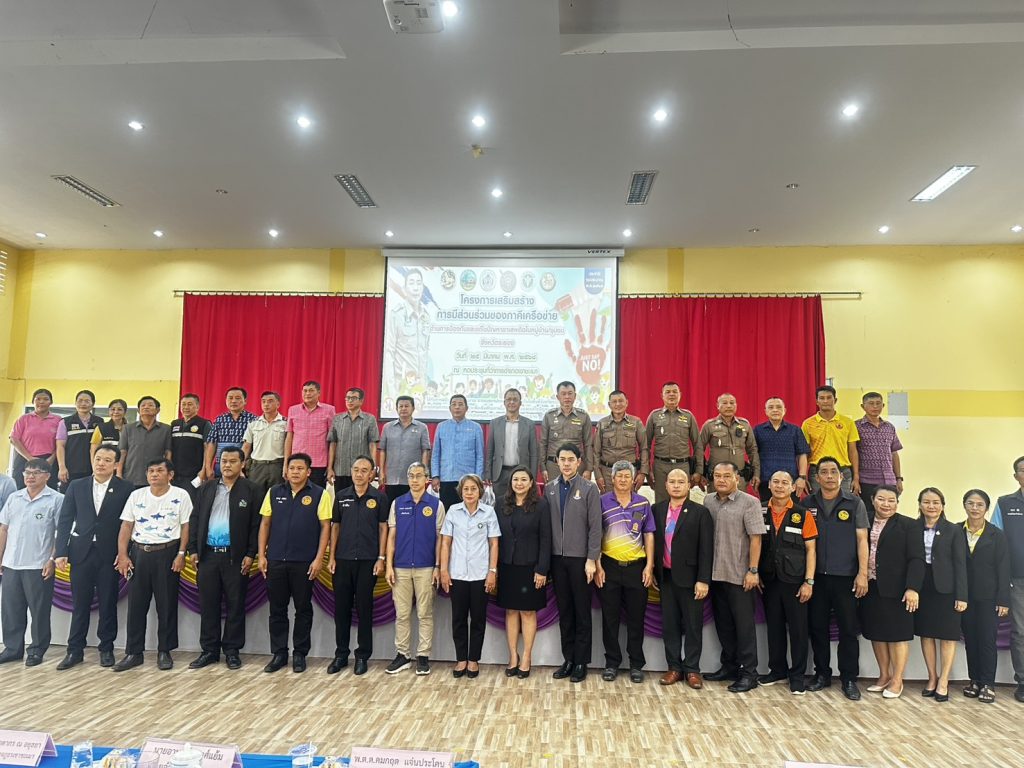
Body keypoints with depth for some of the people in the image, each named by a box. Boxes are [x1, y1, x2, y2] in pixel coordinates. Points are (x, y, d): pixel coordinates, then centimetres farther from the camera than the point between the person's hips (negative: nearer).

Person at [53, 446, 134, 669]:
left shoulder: (125, 489, -2)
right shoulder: (76, 486, 6)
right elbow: (65, 520, 6)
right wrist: (61, 551, -1)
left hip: (109, 554, -2)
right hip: (81, 552, 2)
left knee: (108, 604, 6)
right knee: (80, 604, 8)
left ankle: (106, 649, 18)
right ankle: (75, 650, 19)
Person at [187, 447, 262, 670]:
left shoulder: (251, 490, -1)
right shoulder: (206, 488, 9)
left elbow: (256, 525, -4)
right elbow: (195, 520, 9)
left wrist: (250, 554, -9)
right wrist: (193, 550, 2)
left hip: (236, 557, -3)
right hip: (207, 554, 3)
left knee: (235, 606, 4)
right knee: (208, 605, 9)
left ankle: (232, 650, 15)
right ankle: (209, 650, 20)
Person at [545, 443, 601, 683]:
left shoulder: (589, 489, -4)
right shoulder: (549, 488, 6)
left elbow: (595, 527, -7)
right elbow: (546, 525, 5)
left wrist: (592, 559, -12)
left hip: (580, 558, -3)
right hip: (557, 558, 3)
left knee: (582, 613, 6)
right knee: (564, 612, 11)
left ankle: (581, 662, 16)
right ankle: (568, 659, 22)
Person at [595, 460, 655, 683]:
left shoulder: (643, 503, 5)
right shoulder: (602, 502, -1)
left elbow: (649, 535, 6)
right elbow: (596, 535, -1)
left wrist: (649, 566, -1)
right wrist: (598, 567, -6)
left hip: (636, 567, 1)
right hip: (609, 566, -1)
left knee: (636, 618, 9)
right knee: (610, 618, 7)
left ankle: (636, 664, 21)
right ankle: (612, 663, 20)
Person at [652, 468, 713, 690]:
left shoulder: (700, 512, -3)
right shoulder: (656, 509, 6)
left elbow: (706, 549, -7)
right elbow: (653, 541, 8)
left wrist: (703, 580, -12)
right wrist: (653, 573, 2)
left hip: (689, 578, -3)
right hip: (665, 577, 3)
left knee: (693, 626, 6)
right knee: (669, 625, 9)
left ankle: (692, 669, 18)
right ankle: (674, 667, 20)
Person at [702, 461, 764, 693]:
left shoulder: (749, 503, -7)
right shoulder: (708, 501, 7)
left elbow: (755, 538, -10)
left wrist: (753, 571, -14)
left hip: (739, 576, -5)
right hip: (715, 574, 5)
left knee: (744, 624, 3)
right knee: (723, 623, 15)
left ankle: (748, 673, 12)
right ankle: (729, 666, 28)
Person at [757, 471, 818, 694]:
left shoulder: (803, 515, -2)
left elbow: (810, 550, -2)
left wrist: (809, 582, -7)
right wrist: (755, 573, 2)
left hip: (794, 581, -2)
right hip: (769, 580, 2)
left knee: (798, 628, 5)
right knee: (774, 626, 12)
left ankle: (797, 675, 17)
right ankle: (777, 670, 26)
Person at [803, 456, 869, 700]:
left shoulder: (854, 503, 0)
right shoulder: (808, 504, 4)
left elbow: (861, 539, -1)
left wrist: (863, 573, -7)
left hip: (845, 577, -2)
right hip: (816, 576, 2)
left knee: (848, 629, 3)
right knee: (817, 627, 9)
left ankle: (849, 679, 15)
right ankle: (822, 674, 22)